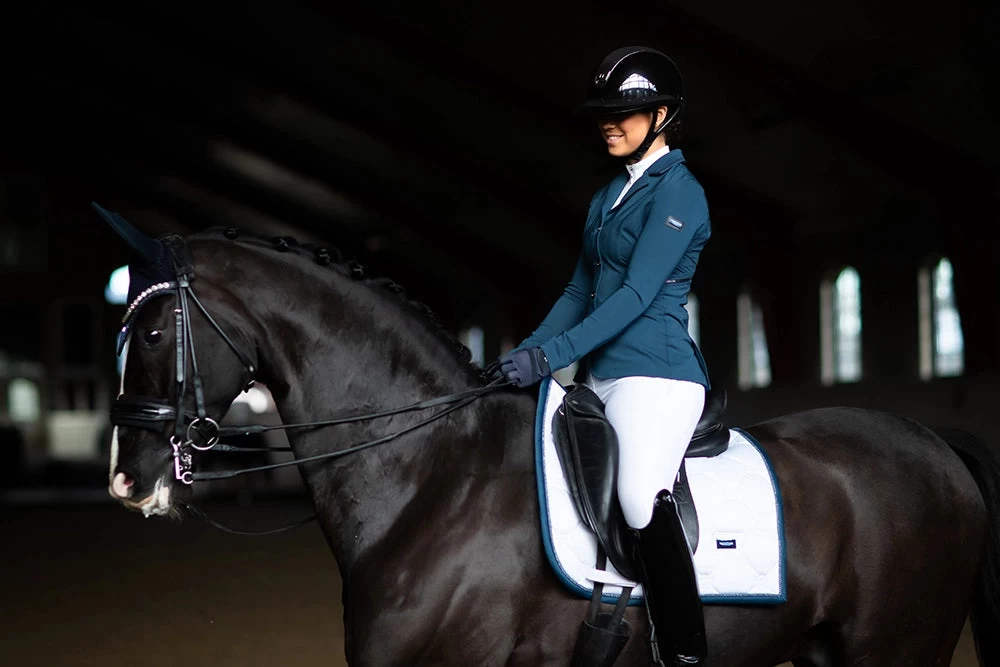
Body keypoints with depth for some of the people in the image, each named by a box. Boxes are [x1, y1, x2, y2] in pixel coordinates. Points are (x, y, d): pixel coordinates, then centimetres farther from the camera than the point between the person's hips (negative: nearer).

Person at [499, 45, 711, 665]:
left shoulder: (677, 191, -8)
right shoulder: (608, 198, 19)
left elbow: (637, 294, -16)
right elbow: (580, 293, 20)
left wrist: (550, 355, -20)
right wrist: (526, 352, 6)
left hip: (654, 372, -9)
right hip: (603, 376, 10)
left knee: (642, 500, -28)